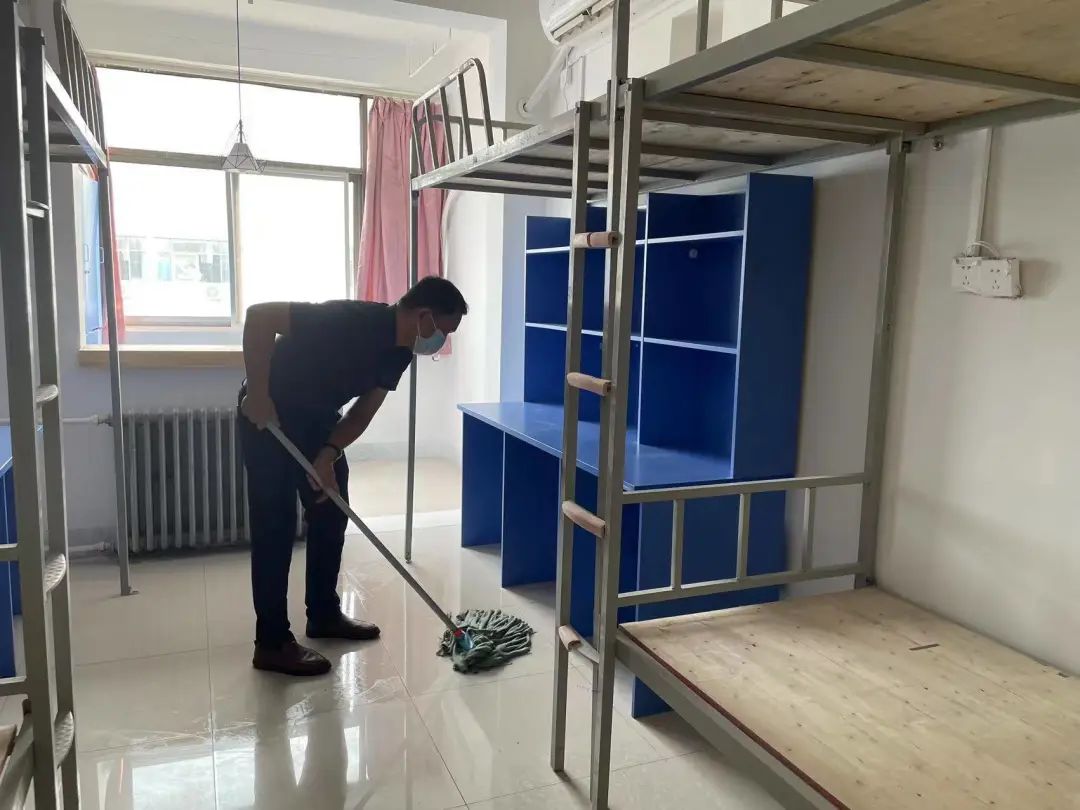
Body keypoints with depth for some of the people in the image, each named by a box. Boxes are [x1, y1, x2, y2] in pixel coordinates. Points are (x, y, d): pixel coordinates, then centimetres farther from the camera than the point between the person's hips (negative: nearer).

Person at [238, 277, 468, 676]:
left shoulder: (399, 351, -6)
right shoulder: (350, 319, -31)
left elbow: (364, 411, -3)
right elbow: (259, 316, -32)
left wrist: (328, 455, -16)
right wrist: (257, 394, -30)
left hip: (318, 419, 8)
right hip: (269, 416, -8)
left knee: (331, 514, 11)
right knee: (275, 527, -5)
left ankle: (324, 614, 26)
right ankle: (272, 643, 5)